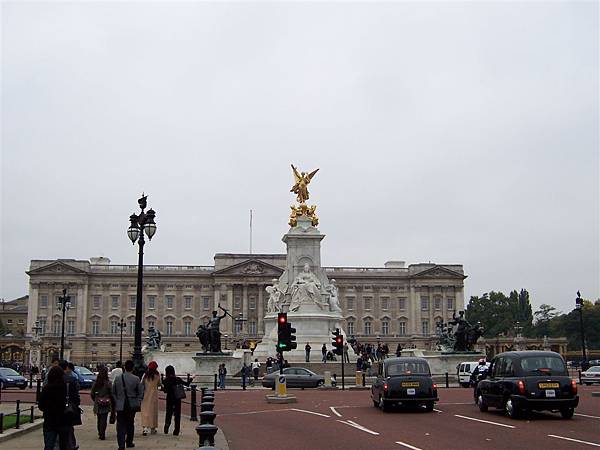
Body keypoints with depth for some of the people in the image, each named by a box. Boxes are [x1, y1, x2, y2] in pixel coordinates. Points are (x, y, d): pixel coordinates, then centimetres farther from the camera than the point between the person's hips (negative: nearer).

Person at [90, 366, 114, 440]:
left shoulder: (95, 383, -2)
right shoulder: (108, 383, -11)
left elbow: (92, 394, 2)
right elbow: (111, 394, -8)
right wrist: (113, 404, 4)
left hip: (98, 404, 3)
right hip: (106, 404, -3)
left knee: (99, 420, 16)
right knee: (104, 420, 1)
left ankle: (100, 434, 25)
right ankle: (102, 435, -1)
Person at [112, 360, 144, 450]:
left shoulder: (117, 378, -3)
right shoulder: (136, 379, -8)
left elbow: (113, 392, 5)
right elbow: (141, 392, -3)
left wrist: (116, 402, 14)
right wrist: (138, 403, 8)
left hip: (120, 406, 0)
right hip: (132, 405, 0)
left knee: (121, 425, 2)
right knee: (130, 424, 17)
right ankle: (129, 442, 27)